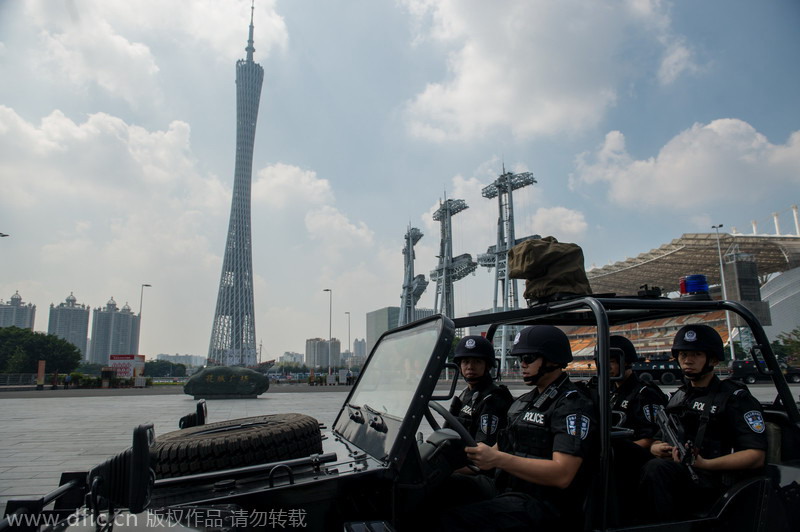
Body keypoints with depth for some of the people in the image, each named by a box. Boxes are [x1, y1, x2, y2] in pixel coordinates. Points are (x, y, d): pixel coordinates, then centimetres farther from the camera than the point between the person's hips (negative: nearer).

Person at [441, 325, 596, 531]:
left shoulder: (573, 405, -10)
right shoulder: (524, 402, 18)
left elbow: (562, 475, -21)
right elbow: (499, 449, 23)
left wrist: (497, 459, -28)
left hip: (541, 505, -8)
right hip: (505, 492, 8)